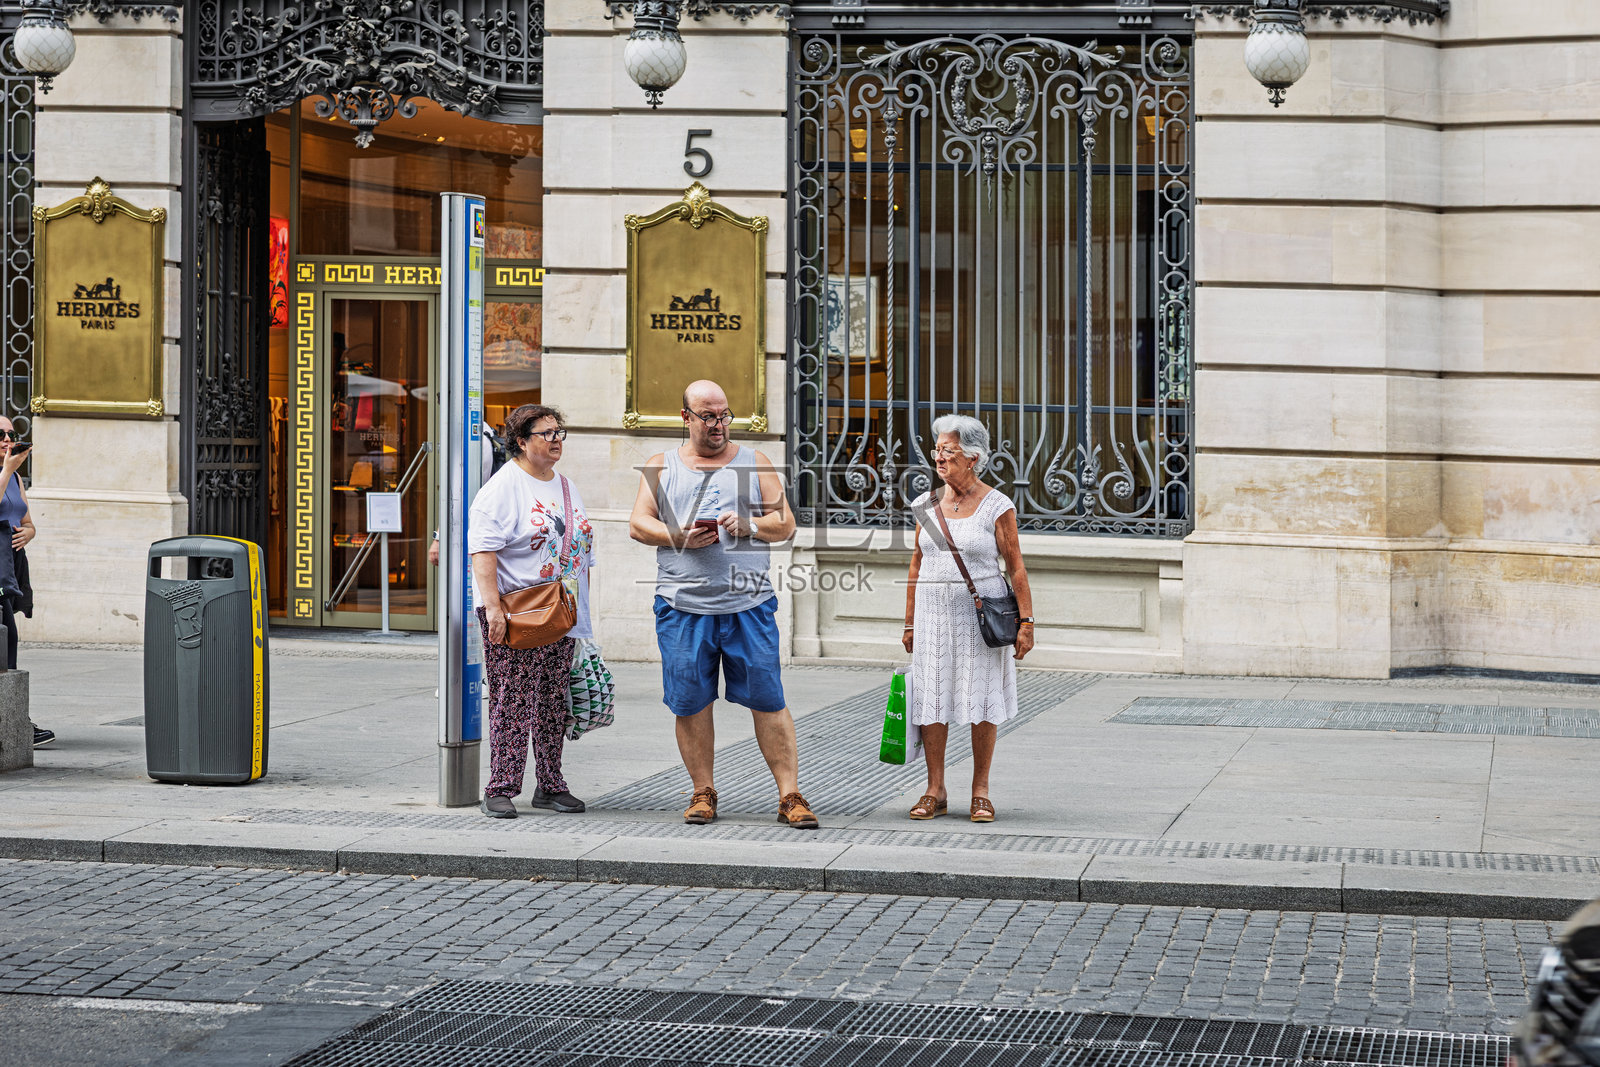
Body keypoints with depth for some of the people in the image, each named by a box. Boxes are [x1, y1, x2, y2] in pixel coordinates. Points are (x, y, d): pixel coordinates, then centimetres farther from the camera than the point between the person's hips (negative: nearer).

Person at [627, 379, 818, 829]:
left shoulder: (754, 463, 11)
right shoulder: (662, 466, 12)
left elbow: (785, 524, 7)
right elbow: (639, 524, 5)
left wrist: (748, 525, -12)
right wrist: (679, 537, -13)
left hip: (748, 603, -1)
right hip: (683, 604, 1)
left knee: (768, 700, -4)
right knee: (690, 702, 3)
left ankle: (790, 796, -2)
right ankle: (703, 792, 16)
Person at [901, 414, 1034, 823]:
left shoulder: (996, 506, -5)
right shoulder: (926, 504, 7)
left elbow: (1016, 568, -4)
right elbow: (917, 566, 12)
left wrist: (1026, 622, -10)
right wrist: (909, 622, 10)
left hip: (982, 614, -3)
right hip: (933, 614, 3)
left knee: (983, 701, 1)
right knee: (931, 698, 1)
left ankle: (981, 792, 10)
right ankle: (935, 791, 10)